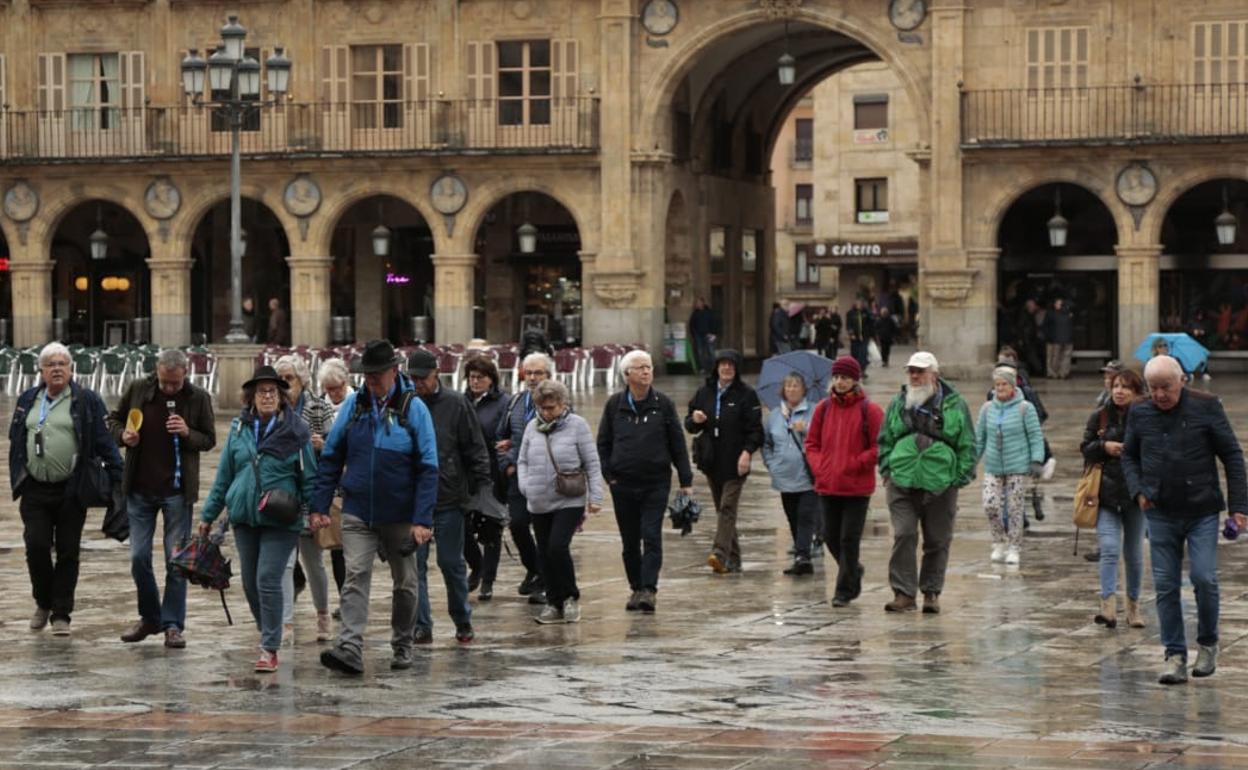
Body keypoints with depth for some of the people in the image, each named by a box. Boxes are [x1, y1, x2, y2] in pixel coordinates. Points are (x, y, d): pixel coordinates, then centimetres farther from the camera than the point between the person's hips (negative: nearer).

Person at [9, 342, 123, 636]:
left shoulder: (86, 401, -1)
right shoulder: (27, 401, 11)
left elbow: (105, 442, -3)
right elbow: (16, 442, 15)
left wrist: (117, 479, -8)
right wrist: (17, 480, 9)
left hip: (71, 490, -2)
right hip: (35, 490, 2)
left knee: (67, 552, 2)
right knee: (36, 546, -5)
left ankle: (61, 614, 11)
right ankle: (43, 602, 18)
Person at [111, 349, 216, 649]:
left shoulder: (198, 398, -4)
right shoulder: (138, 390, -1)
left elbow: (209, 440, 3)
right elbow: (114, 419, 12)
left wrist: (187, 433, -18)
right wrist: (123, 434, -10)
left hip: (177, 490, -2)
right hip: (140, 489, 2)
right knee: (139, 557, 4)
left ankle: (173, 624, 7)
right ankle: (150, 618, 21)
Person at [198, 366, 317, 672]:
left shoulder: (295, 431, -2)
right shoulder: (239, 428, 8)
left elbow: (309, 477, 1)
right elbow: (224, 474, 15)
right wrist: (209, 514, 16)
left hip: (281, 521, -5)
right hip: (244, 517, 5)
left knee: (268, 580, -11)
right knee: (250, 583, 11)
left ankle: (270, 649, -7)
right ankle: (268, 633, 30)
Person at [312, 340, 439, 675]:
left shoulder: (413, 408, -7)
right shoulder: (352, 405, 2)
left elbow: (428, 468, -8)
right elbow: (331, 457, 7)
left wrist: (422, 519, -15)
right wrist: (320, 505, 1)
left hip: (400, 516, -1)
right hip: (358, 513, 1)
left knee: (404, 583, 11)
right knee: (356, 577, -12)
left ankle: (402, 647, 27)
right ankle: (350, 649, -21)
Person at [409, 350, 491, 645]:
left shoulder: (456, 404, 0)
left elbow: (475, 449, 2)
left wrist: (482, 484, -5)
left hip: (449, 500, -1)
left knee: (452, 564, 6)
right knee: (415, 565, 1)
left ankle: (463, 622, 21)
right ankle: (421, 626, 6)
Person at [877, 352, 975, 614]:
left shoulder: (954, 405, 3)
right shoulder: (898, 404, 11)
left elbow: (967, 445, 4)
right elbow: (885, 440, 17)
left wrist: (961, 477, -2)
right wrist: (887, 469, 5)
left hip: (940, 484, -1)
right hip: (902, 483, 1)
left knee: (937, 541, 6)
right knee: (903, 536, -9)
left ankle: (932, 593, 17)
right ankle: (904, 594, -6)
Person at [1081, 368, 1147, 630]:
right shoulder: (1100, 416, 5)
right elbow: (1086, 449, 9)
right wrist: (1104, 446, -10)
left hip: (1136, 491, 0)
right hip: (1107, 492, 1)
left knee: (1134, 553, 10)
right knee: (1109, 549, -13)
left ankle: (1133, 606, 23)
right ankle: (1109, 606, -20)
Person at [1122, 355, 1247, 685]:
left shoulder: (1206, 407, -4)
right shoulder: (1140, 414, 4)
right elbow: (1129, 456, 17)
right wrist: (1137, 490, -1)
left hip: (1202, 512, -2)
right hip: (1160, 515, 3)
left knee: (1204, 578, -10)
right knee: (1166, 586, 1)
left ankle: (1207, 643, 12)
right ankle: (1175, 655, 8)